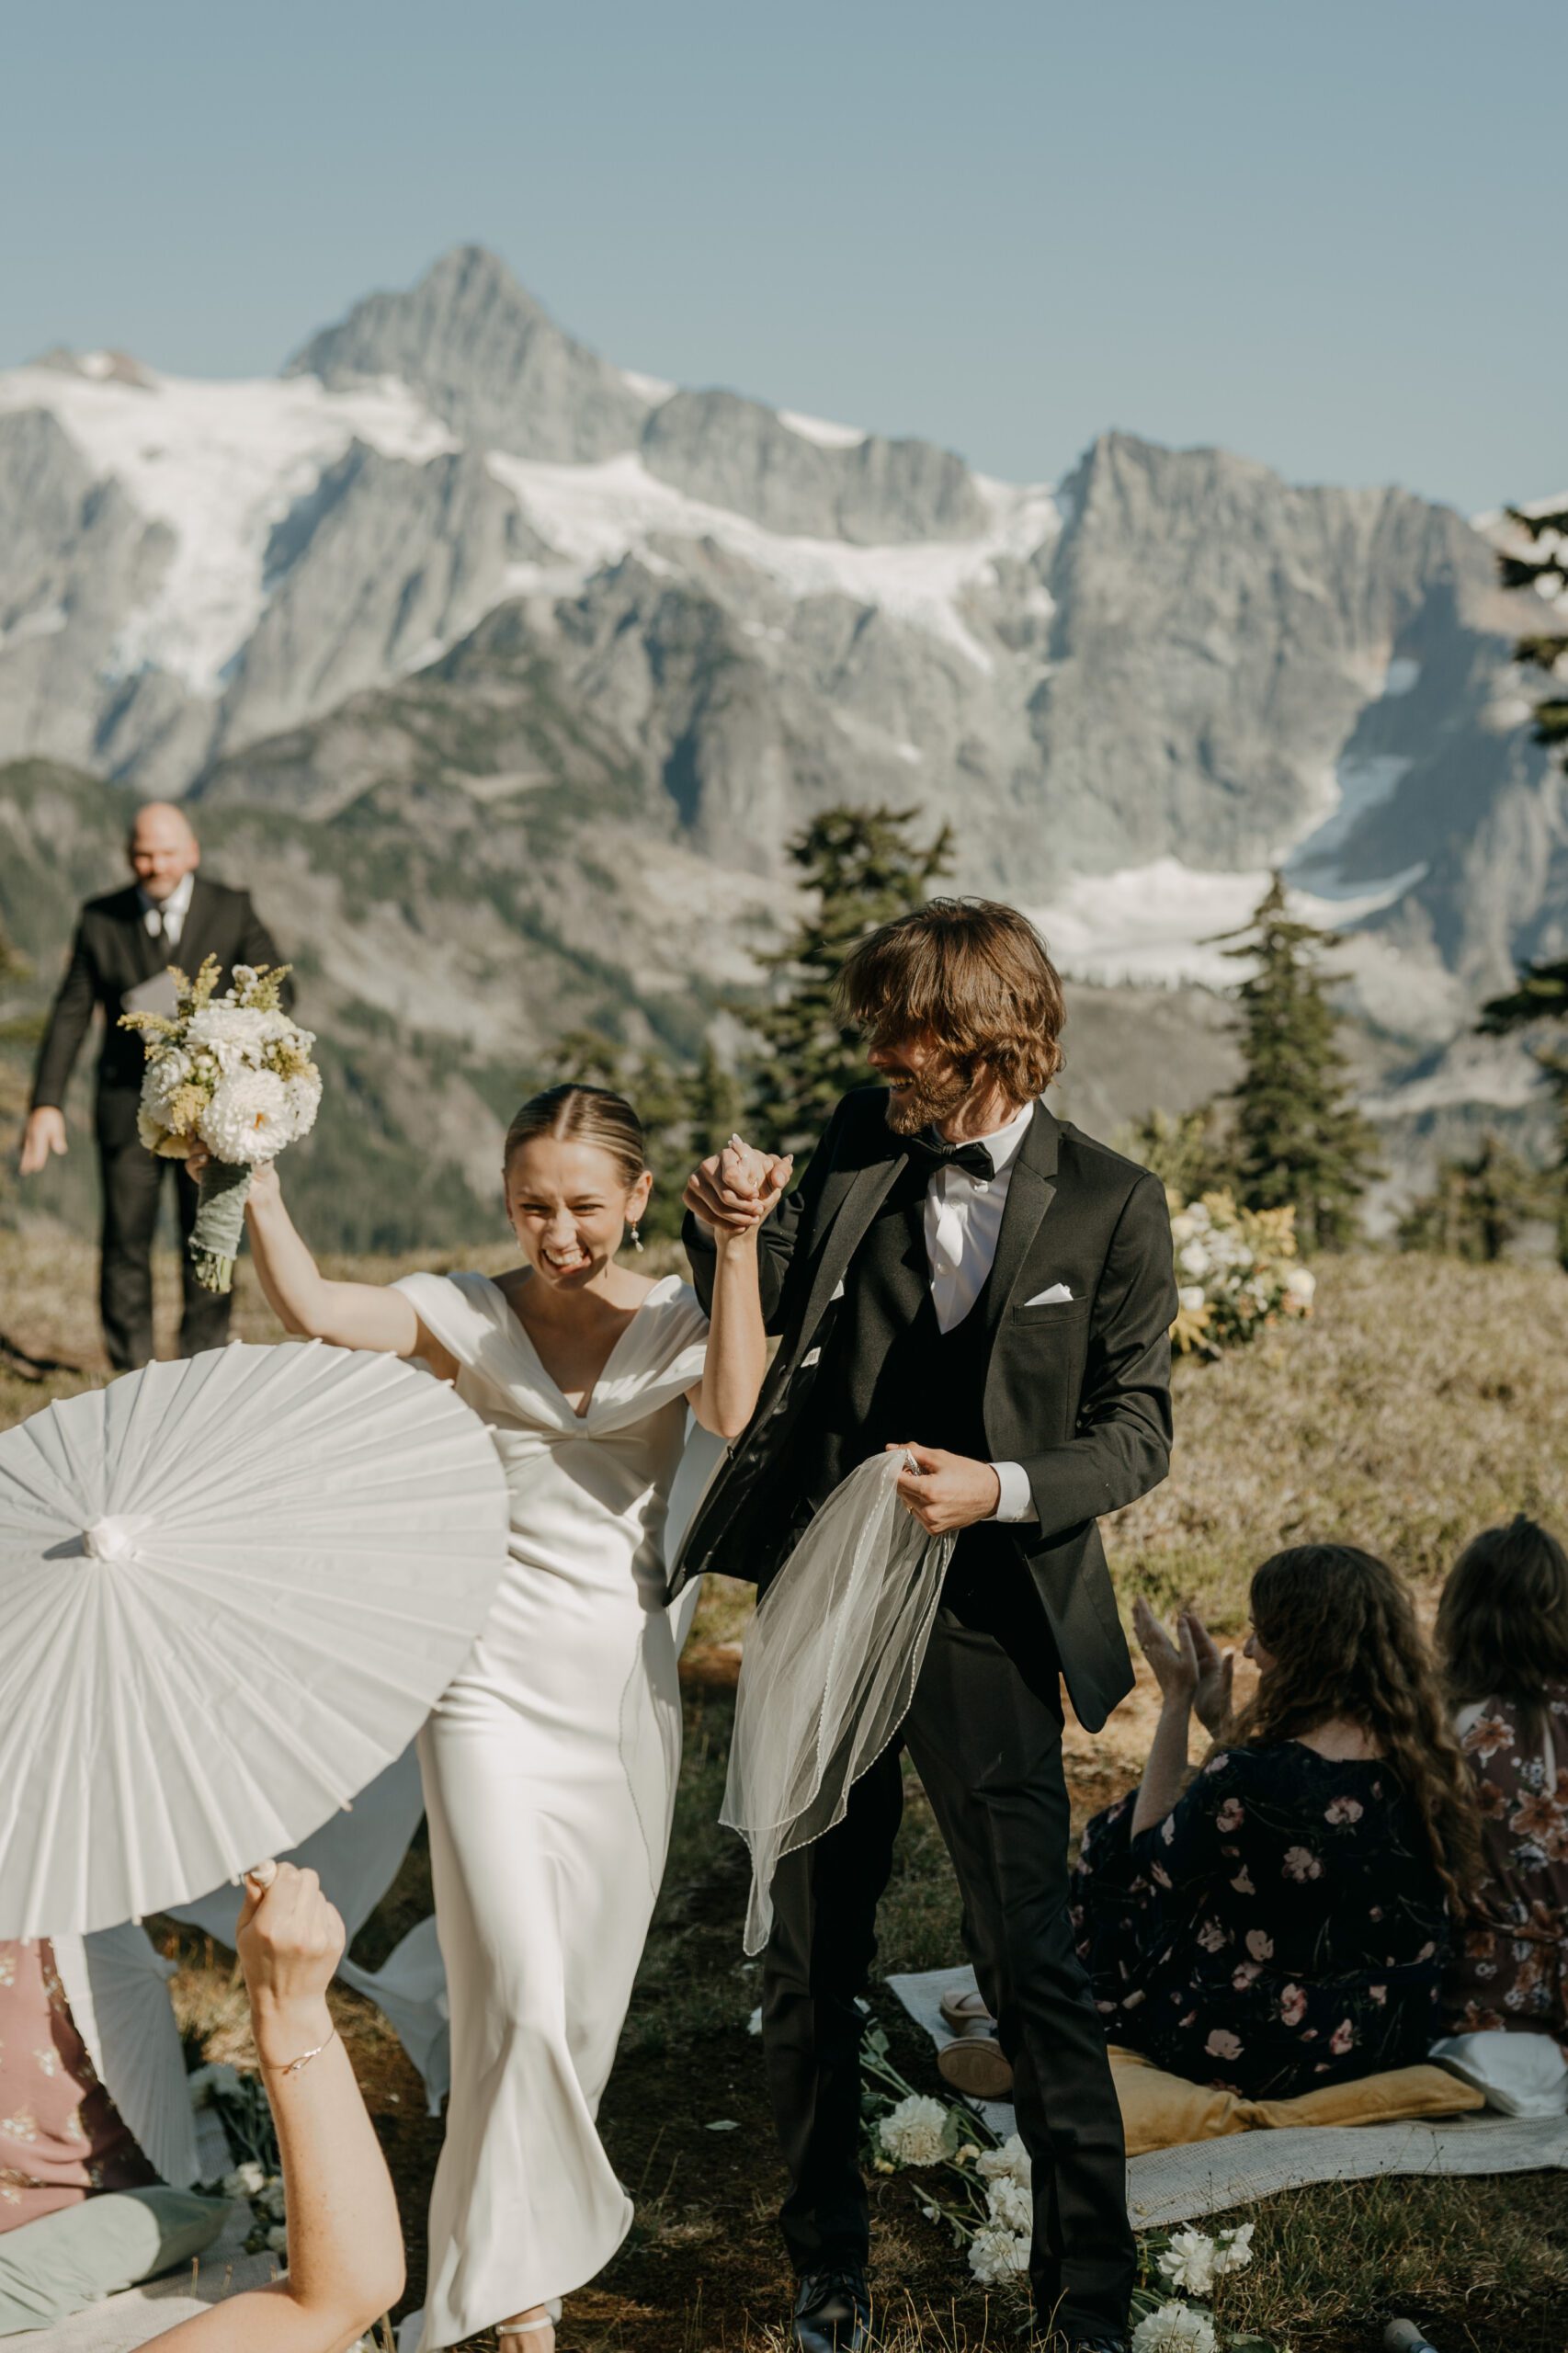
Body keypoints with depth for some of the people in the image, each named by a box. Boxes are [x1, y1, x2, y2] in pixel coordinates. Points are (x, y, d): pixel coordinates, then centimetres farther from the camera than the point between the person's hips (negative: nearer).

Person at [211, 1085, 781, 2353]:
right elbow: (312, 1306, -18)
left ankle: (534, 2231, 35)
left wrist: (740, 1249, -27)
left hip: (628, 1683, 2)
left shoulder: (679, 1319, 1)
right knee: (520, 1993, -10)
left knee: (588, 1989, 13)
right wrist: (259, 1177, -28)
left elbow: (733, 1408, -21)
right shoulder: (466, 1313, -1)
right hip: (495, 1684, -2)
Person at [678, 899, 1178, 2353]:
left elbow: (1137, 1430, -4)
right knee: (809, 1958, 12)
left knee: (1030, 1959, -3)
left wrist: (1001, 1490, -20)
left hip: (985, 1626, -4)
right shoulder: (860, 1145, 4)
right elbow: (771, 1315, 11)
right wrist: (725, 1237, -11)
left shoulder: (1109, 1205, -5)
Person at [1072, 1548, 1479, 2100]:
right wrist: (1218, 1719, 14)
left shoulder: (1250, 1779, -29)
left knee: (1111, 1836, 13)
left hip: (1258, 2058, -7)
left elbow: (1149, 1857, -7)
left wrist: (1175, 1703, -3)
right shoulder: (1426, 1764, -7)